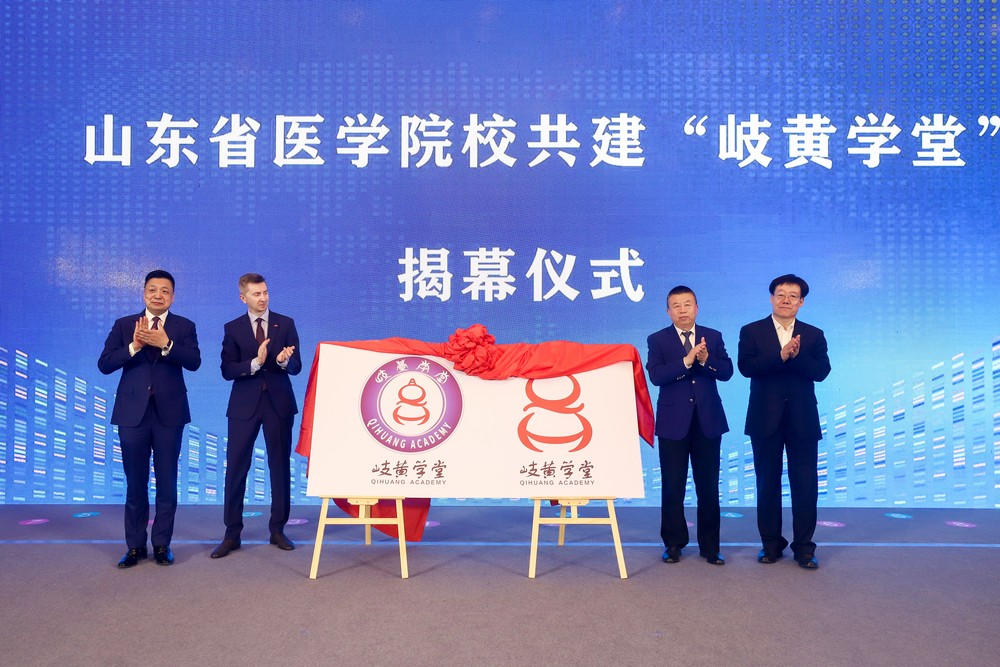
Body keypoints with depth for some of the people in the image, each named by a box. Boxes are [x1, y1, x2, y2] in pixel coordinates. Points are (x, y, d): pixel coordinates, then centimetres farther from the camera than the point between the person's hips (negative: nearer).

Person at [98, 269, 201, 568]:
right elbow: (104, 364, -3)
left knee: (167, 482, 5)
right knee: (135, 482, 8)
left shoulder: (184, 327, 3)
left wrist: (165, 344, -25)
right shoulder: (124, 325, 6)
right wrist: (134, 346, -17)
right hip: (133, 412, 1)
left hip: (169, 412, -1)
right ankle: (135, 546, 19)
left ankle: (162, 544, 16)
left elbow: (194, 362, -12)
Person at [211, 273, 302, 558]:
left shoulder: (286, 324, 3)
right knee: (235, 468, 1)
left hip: (279, 403, 1)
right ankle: (232, 534, 11)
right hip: (244, 405, 0)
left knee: (280, 466, 7)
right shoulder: (233, 328, 2)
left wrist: (284, 361, -23)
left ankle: (278, 529, 19)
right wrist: (255, 362, -22)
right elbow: (227, 371, -6)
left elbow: (296, 367, -1)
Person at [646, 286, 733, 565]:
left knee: (708, 487, 8)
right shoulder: (657, 340, 1)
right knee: (673, 487, 5)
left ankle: (710, 546, 19)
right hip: (673, 422, -1)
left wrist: (706, 359, -20)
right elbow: (655, 375, -14)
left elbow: (727, 372, -2)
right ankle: (674, 544, 19)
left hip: (708, 421, 2)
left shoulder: (713, 337, 7)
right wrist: (686, 360, -23)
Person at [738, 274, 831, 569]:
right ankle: (771, 544, 20)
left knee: (805, 484, 3)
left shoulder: (813, 335, 7)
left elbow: (821, 372, -6)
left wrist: (796, 355, -22)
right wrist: (781, 356, -23)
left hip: (803, 420, 1)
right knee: (767, 483, 8)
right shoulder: (751, 332, 3)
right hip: (766, 420, -1)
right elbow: (746, 367, -13)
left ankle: (804, 547, 15)